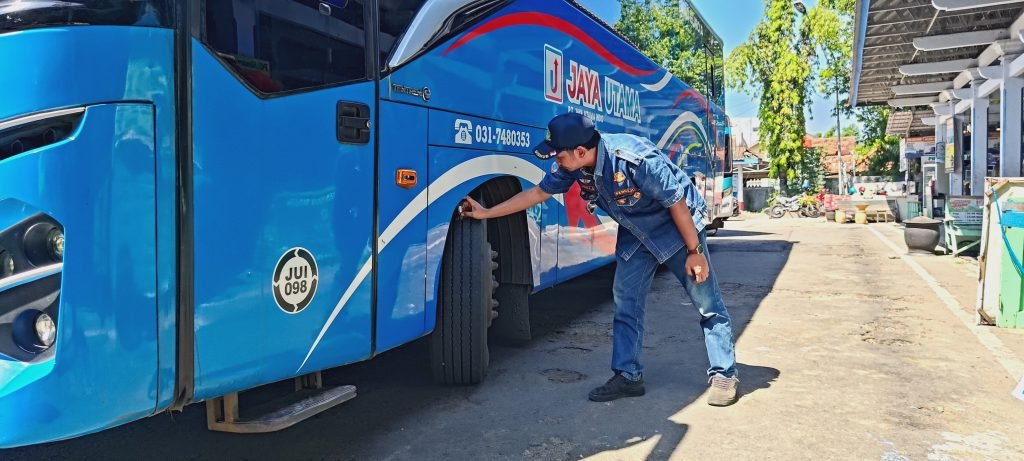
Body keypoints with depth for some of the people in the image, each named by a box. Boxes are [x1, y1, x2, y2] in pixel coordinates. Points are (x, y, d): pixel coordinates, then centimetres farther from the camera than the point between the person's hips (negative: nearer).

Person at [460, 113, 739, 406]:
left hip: (677, 227, -6)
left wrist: (695, 251, -19)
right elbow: (538, 193, -2)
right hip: (636, 233, 6)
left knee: (708, 305, 0)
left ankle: (724, 375, 12)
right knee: (625, 305, 3)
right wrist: (486, 213, -1)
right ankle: (628, 376, 12)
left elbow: (677, 203, -26)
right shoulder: (572, 166, -15)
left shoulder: (636, 159, -35)